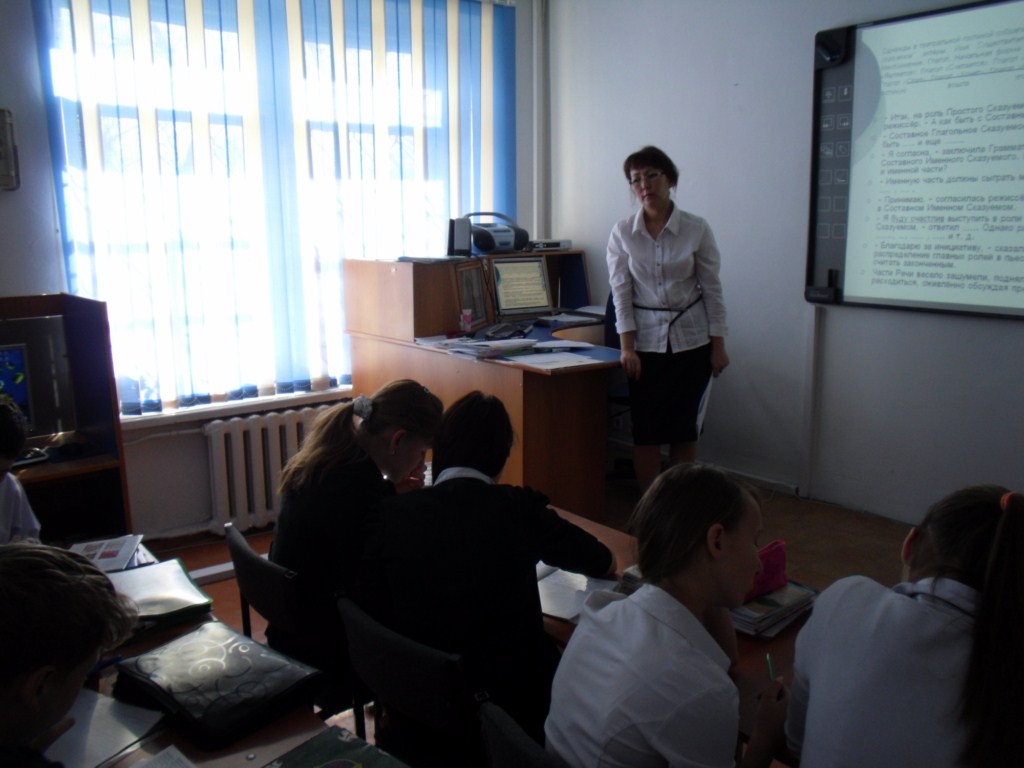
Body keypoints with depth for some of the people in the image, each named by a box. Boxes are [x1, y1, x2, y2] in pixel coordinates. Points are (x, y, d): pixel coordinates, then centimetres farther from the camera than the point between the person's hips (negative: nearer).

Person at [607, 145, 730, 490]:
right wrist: (626, 346, -10)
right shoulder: (622, 233, -3)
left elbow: (712, 289, -1)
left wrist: (718, 345, -2)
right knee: (646, 431, 3)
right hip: (646, 340, 0)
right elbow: (621, 292, -4)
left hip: (691, 340, 0)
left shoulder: (696, 229, -5)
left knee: (685, 429, 6)